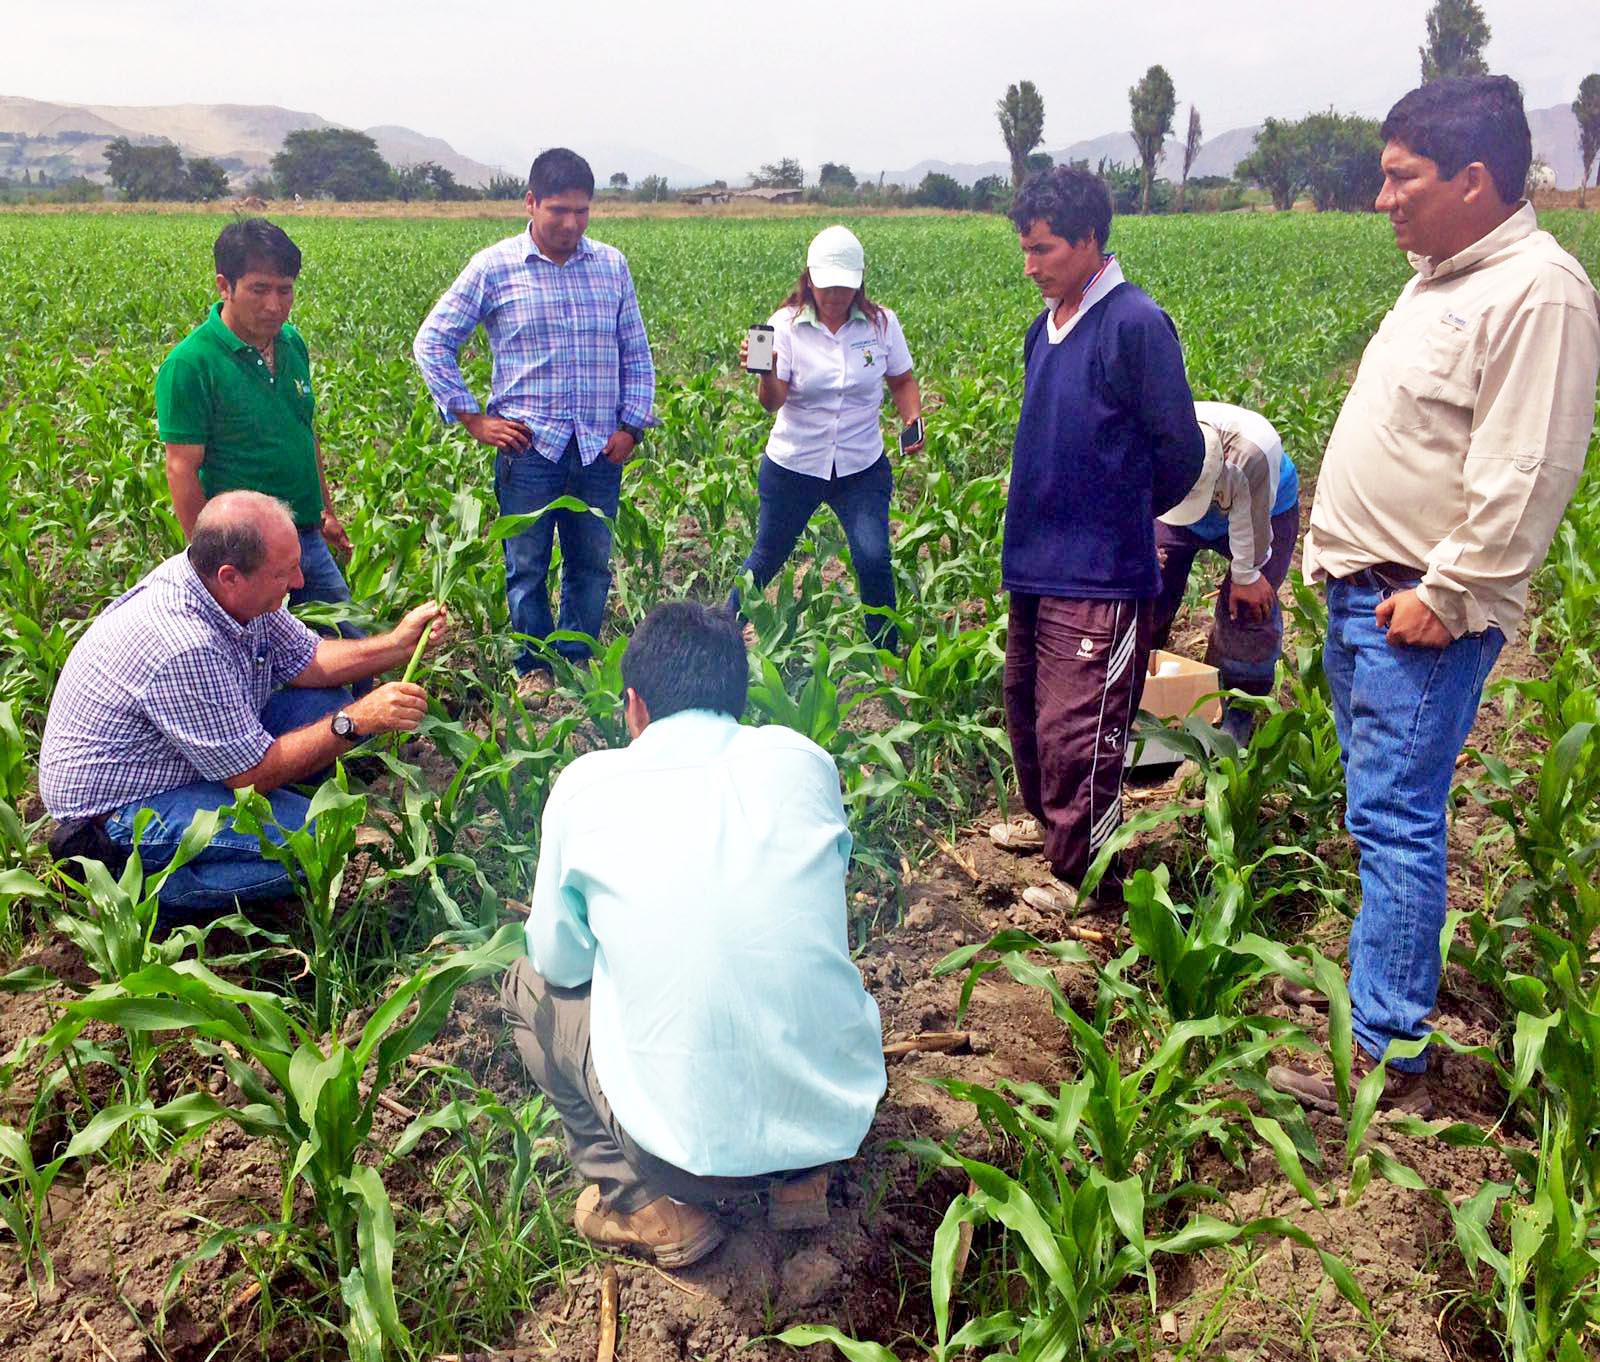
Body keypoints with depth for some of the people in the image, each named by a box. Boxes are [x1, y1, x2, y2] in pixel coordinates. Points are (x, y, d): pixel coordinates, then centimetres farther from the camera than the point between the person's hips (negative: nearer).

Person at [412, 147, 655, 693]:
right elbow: (432, 342, 3)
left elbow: (636, 355, 15)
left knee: (593, 564, 10)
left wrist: (632, 425, 4)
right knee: (527, 566, 5)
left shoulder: (612, 265, 9)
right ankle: (534, 669, 21)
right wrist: (472, 419, -2)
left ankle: (576, 665, 25)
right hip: (528, 446, -3)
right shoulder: (493, 268, -1)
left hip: (599, 449, 3)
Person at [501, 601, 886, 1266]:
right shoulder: (805, 759, 3)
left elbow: (561, 962, 8)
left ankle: (646, 1204, 11)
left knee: (530, 986, 21)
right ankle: (803, 1177, 19)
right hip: (839, 1115, 3)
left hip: (688, 1139, -3)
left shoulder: (588, 782, -3)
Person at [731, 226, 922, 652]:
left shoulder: (882, 324, -3)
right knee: (767, 557, 14)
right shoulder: (786, 324, -9)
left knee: (873, 558, -14)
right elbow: (773, 401, -17)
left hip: (862, 468, 1)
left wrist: (913, 418, -10)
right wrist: (765, 373, -39)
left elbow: (903, 382, 10)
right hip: (793, 467, 0)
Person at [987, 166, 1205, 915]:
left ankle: (1086, 876, 13)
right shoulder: (1044, 328, 8)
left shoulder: (1136, 325, -15)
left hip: (1099, 573, -8)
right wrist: (1038, 523, 14)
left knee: (1076, 730, -3)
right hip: (1035, 563, 8)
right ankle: (1048, 820, 41)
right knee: (1026, 705, 21)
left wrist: (1126, 516, 4)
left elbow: (1182, 452, -10)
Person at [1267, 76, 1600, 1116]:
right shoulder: (1440, 279, 16)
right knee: (1384, 808, 17)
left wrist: (1442, 594, -20)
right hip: (1362, 595, 9)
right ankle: (1389, 969, 32)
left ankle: (1389, 1057, -1)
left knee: (1396, 819, -8)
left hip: (1426, 614, -9)